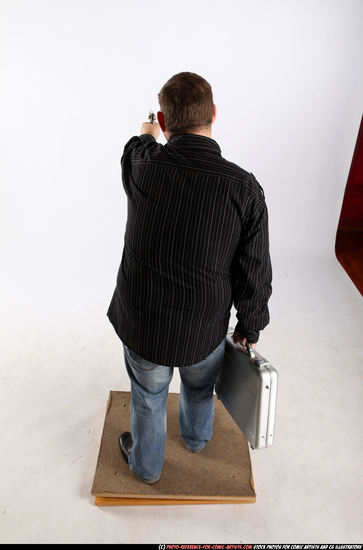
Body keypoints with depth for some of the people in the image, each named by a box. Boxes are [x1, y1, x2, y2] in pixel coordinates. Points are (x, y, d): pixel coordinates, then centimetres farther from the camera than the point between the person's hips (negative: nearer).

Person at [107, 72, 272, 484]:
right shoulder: (245, 187, -20)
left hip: (143, 326, 0)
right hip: (205, 331, 1)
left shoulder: (142, 168, -18)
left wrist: (147, 133, 35)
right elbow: (255, 275, -13)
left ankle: (145, 464, 53)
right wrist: (250, 327, 5)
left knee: (148, 398, 26)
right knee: (200, 387, 32)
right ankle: (196, 437, 63)